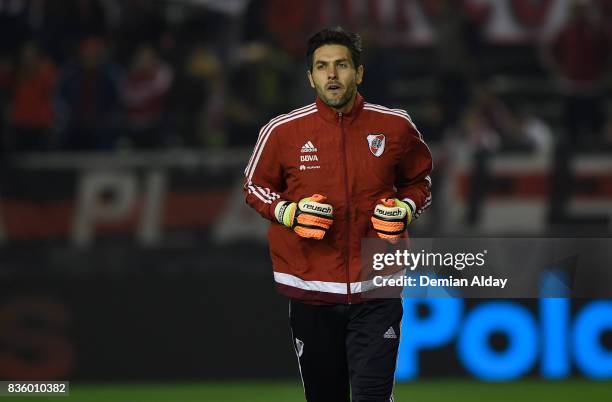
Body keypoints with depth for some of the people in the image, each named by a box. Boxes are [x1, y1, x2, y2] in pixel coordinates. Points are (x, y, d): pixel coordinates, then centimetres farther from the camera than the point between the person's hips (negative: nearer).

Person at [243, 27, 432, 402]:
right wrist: (289, 213, -8)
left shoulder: (396, 127, 0)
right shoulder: (282, 131, -2)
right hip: (311, 288, 1)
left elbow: (419, 179, 16)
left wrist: (405, 209, -5)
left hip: (375, 289, -1)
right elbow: (255, 185, 11)